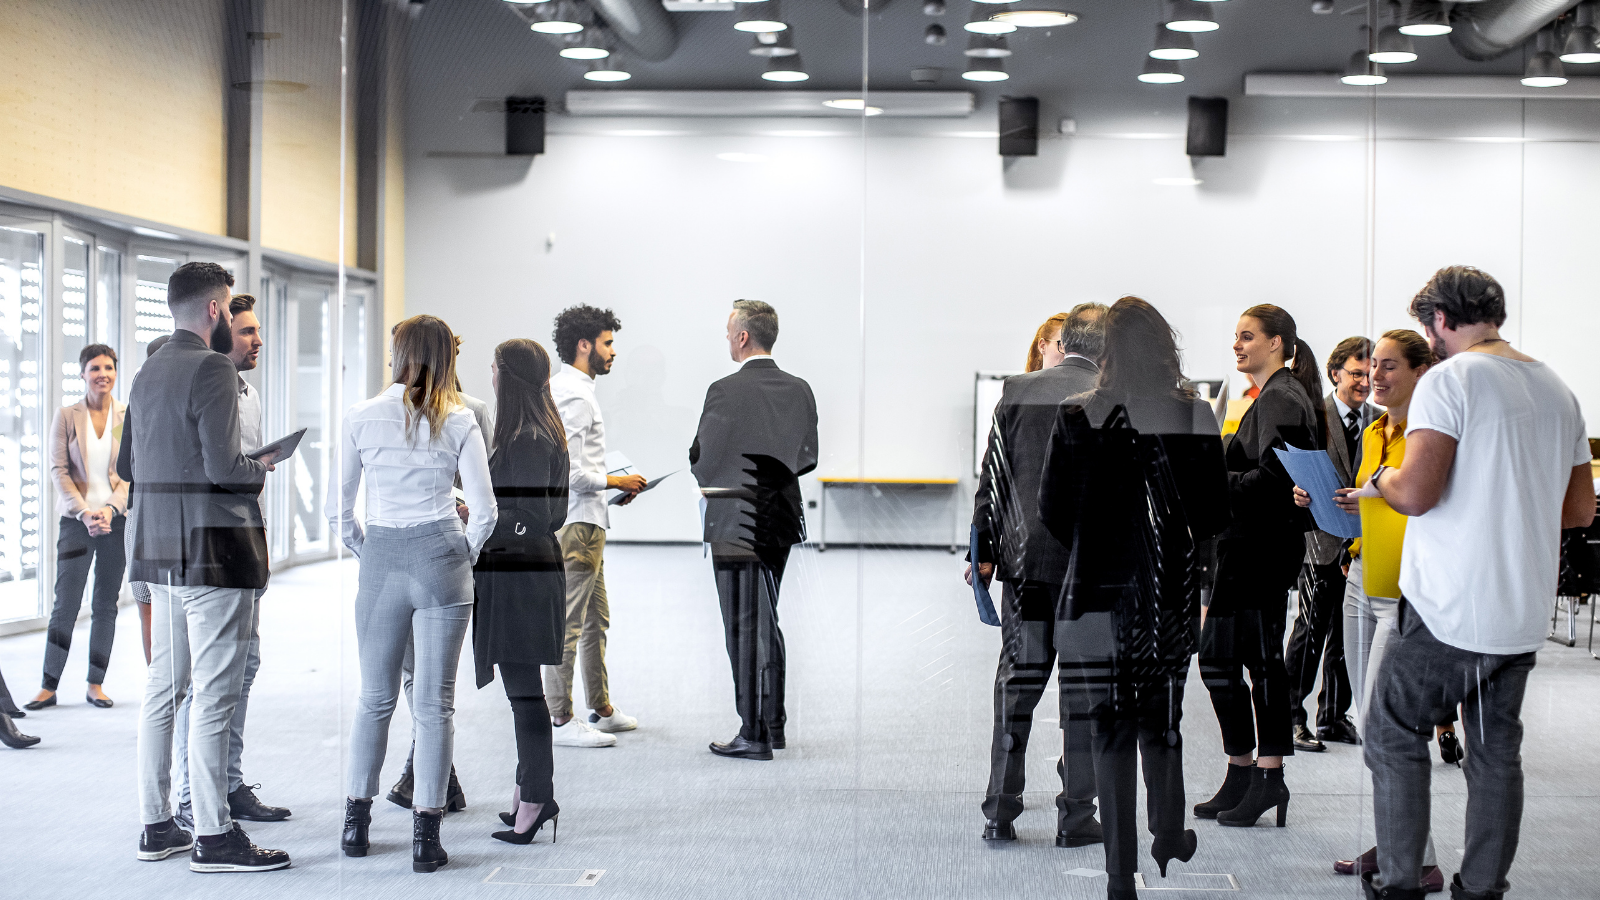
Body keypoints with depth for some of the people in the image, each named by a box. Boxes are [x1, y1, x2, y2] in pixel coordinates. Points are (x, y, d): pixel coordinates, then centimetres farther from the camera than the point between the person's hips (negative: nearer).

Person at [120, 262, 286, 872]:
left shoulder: (149, 372, 13)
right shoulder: (212, 369, -14)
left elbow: (125, 465, 17)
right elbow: (223, 467, -20)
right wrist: (260, 467, -1)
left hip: (160, 550, 9)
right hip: (212, 548, -9)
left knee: (163, 689, 12)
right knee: (213, 694, -5)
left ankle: (156, 826, 18)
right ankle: (213, 836, -3)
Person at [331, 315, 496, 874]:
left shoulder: (360, 418, 0)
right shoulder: (459, 422, -2)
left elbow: (338, 509, 1)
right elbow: (484, 510, -5)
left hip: (380, 561, 1)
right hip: (440, 558, -1)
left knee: (374, 699, 15)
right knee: (434, 702, 1)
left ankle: (356, 823, 20)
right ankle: (425, 835, 1)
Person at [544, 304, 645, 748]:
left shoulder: (566, 388, 16)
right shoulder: (573, 396, -17)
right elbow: (571, 474, -23)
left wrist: (611, 487, 14)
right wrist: (617, 482, -10)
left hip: (585, 522, 11)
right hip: (575, 524, -11)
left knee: (596, 620, 17)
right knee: (568, 624, -6)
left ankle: (601, 709, 26)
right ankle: (561, 720, -2)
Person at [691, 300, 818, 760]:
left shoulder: (725, 390, -16)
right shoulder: (799, 390, 3)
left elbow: (701, 458, -12)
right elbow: (808, 458, 8)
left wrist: (710, 485, 9)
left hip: (734, 522, -6)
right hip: (780, 519, 7)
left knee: (744, 629, -1)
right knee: (766, 623, 18)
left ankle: (754, 734, 2)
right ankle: (773, 723, 25)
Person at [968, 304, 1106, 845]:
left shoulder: (1019, 390, 1)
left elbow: (994, 474, 2)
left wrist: (983, 551, 8)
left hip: (1026, 557, 1)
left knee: (1017, 684, 9)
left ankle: (1000, 812, 11)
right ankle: (1076, 816, 7)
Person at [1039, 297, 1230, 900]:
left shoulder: (1077, 418, -9)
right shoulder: (1196, 418, -5)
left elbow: (1053, 510, -5)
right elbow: (1216, 513, -1)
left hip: (1102, 591, -2)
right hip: (1173, 592, 2)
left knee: (1111, 729, 3)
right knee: (1161, 718, 21)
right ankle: (1169, 835, 32)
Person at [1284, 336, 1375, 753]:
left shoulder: (1379, 422, 10)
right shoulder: (1313, 415, -5)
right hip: (1323, 540, -5)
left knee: (1348, 634, 10)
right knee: (1311, 631, -4)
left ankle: (1333, 717, 20)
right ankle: (1292, 718, 4)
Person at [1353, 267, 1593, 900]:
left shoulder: (1450, 380, -11)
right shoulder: (1558, 390, 11)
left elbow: (1416, 492, -21)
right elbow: (1580, 509, 16)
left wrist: (1379, 480, 0)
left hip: (1448, 610, -6)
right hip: (1524, 611, 7)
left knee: (1395, 736, 5)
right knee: (1497, 752, 12)